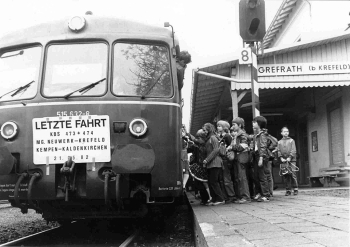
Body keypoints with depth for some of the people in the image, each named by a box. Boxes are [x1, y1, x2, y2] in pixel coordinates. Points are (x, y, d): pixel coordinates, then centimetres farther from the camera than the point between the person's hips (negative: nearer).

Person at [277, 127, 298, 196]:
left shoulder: (291, 140, 9)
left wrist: (289, 157, -11)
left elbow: (293, 150, 1)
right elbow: (278, 151, 8)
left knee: (292, 174, -9)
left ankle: (295, 189, -2)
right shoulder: (279, 142, 15)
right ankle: (288, 190, 3)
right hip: (283, 161, 2)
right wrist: (281, 158, -7)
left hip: (291, 160, -2)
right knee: (286, 176, -1)